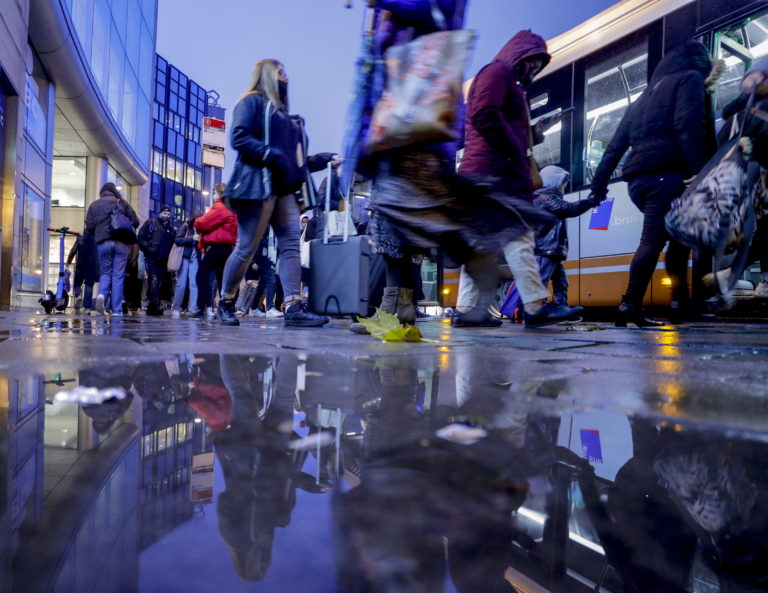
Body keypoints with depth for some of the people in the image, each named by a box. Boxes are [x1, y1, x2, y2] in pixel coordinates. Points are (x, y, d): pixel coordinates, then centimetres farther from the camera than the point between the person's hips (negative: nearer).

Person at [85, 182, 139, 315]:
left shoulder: (94, 205, 11)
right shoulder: (122, 203, 5)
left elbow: (89, 227, 6)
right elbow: (135, 222, 1)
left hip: (102, 243, 2)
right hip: (121, 243, -2)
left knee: (105, 272, 15)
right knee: (118, 275, 0)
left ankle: (102, 294, -15)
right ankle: (116, 310, -1)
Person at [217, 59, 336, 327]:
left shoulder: (281, 112, 28)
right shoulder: (252, 101, 4)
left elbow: (293, 156, 23)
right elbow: (239, 138, -11)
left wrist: (326, 159, 15)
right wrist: (273, 156, -19)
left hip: (283, 187, 8)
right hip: (257, 184, -8)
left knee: (291, 243, -7)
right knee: (246, 247, -5)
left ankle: (294, 307, -12)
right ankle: (226, 303, 12)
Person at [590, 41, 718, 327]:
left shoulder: (645, 96, 29)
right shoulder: (690, 79, 9)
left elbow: (615, 147, 22)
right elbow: (688, 128, -10)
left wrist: (598, 187, 21)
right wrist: (698, 173, -17)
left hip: (639, 180, 7)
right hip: (666, 175, -7)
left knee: (676, 234, 10)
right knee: (652, 241, -7)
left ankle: (680, 301, 3)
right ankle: (630, 308, -9)